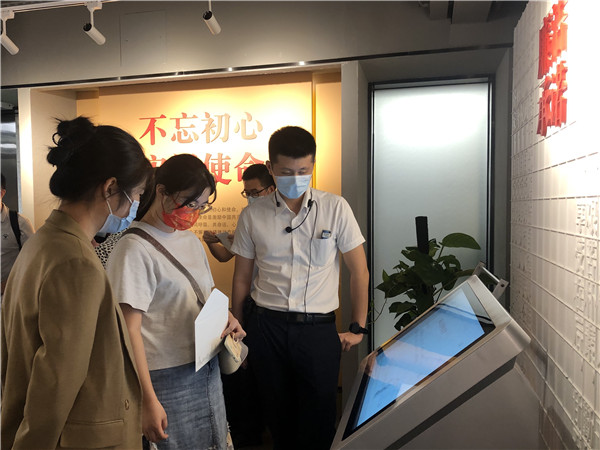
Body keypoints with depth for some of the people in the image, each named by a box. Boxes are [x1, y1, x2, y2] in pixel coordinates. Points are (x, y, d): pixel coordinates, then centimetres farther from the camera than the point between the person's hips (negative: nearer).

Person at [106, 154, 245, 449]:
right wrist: (148, 401, -19)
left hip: (207, 369, 8)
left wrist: (225, 317, -1)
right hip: (168, 379, -7)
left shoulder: (190, 239, 9)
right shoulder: (135, 249, -16)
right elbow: (129, 330, -17)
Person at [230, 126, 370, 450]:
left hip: (318, 327, -1)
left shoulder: (335, 208, -3)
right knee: (278, 416, 15)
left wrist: (358, 328, 1)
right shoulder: (252, 216, 1)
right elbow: (242, 278, 9)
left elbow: (359, 271, 2)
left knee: (319, 420, 6)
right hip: (266, 325, 2)